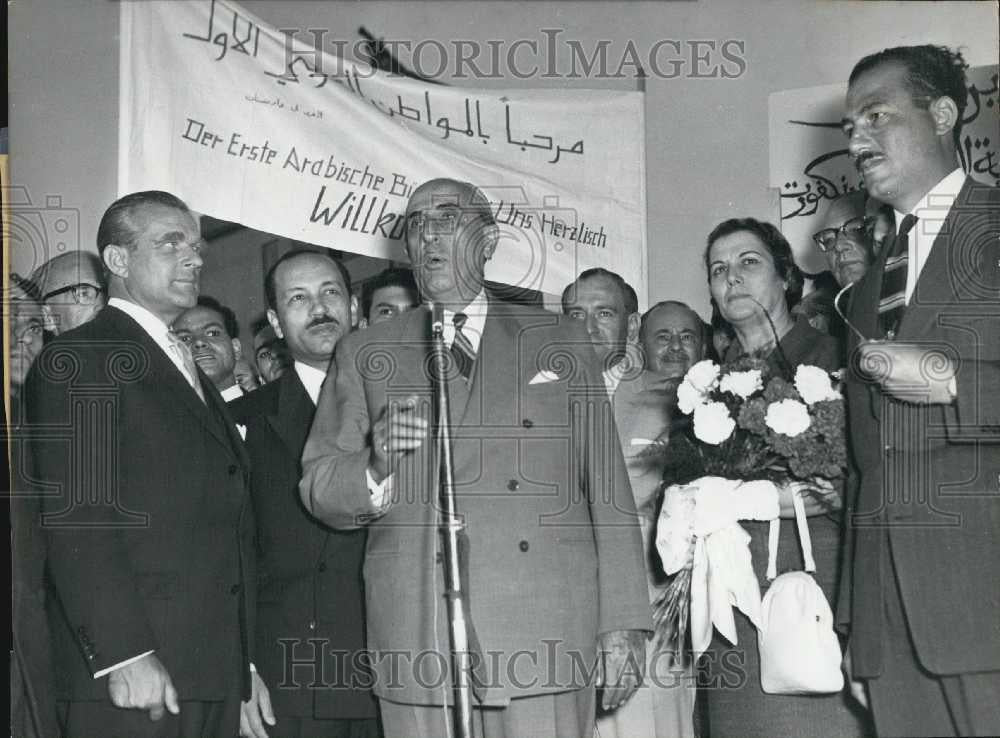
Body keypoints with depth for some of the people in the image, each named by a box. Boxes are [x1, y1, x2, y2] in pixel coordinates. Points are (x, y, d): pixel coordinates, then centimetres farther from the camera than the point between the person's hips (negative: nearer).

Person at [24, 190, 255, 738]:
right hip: (133, 672, -7)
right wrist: (124, 656, -21)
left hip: (215, 667, 8)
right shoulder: (78, 360, -4)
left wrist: (243, 664, 14)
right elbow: (76, 520, -14)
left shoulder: (191, 374, 22)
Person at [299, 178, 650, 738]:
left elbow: (607, 488, 8)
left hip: (546, 638, 0)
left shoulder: (561, 343, 13)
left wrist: (623, 625, 0)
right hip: (419, 643, 0)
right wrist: (378, 469, -15)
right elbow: (319, 487, 7)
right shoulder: (366, 354, 13)